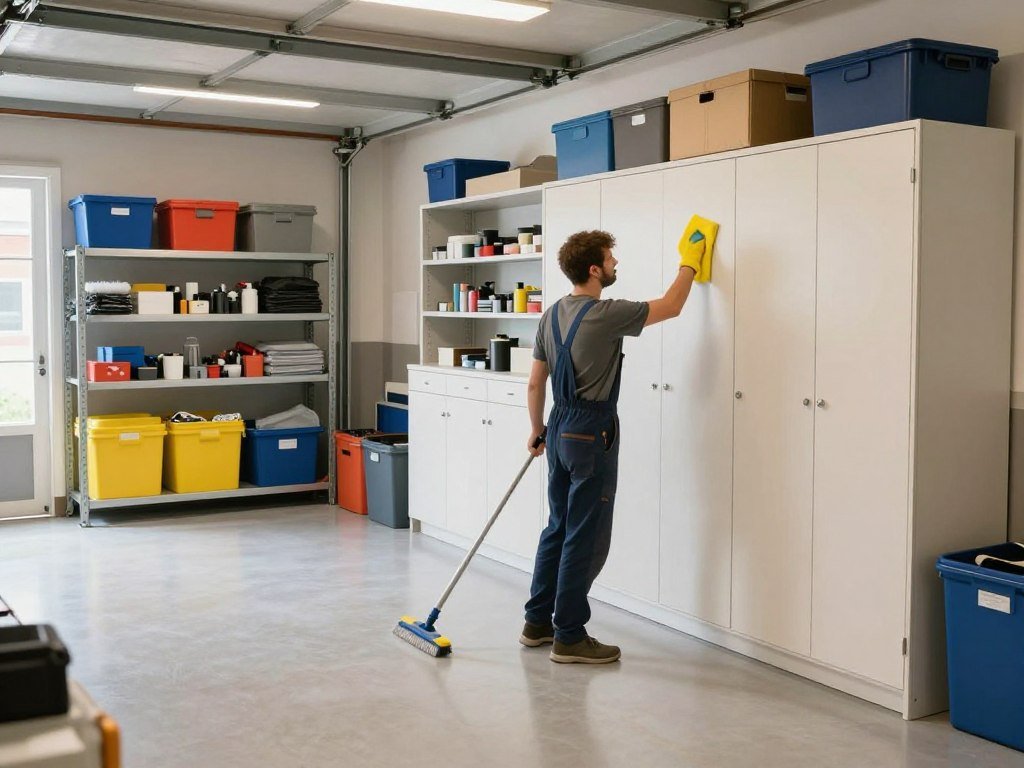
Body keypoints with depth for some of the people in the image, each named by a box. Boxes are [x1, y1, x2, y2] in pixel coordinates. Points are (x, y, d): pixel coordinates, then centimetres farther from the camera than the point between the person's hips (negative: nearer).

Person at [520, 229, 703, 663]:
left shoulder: (552, 315, 8)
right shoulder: (606, 314, -17)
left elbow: (535, 382, 14)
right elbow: (671, 306, -6)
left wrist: (537, 430, 25)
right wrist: (689, 264, 10)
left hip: (560, 429, 9)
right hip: (592, 435, -9)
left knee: (558, 529, 17)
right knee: (587, 539, -2)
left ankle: (538, 622, 25)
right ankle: (569, 637, 5)